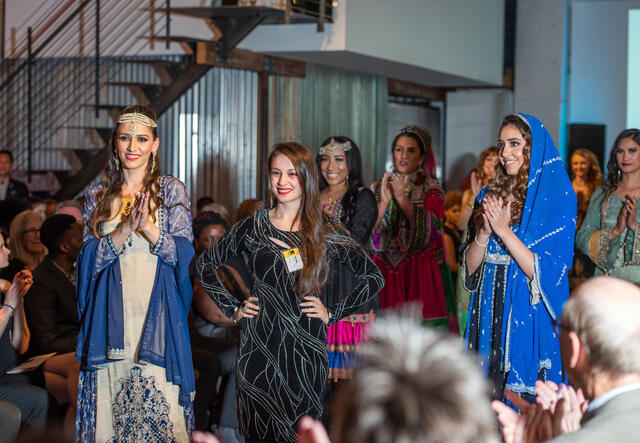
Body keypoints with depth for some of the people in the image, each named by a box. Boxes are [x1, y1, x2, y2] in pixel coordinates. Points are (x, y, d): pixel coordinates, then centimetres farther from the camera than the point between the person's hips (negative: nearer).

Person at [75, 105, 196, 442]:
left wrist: (149, 228, -18)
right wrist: (124, 231, -12)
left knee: (158, 403, -9)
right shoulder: (98, 196, 12)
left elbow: (183, 253, -1)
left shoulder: (171, 190, 6)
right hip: (111, 316, 2)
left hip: (156, 315, -2)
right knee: (108, 409, 0)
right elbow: (89, 258, 4)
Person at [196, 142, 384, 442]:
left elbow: (373, 277, 6)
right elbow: (204, 265, 12)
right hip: (260, 343, 1)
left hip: (305, 347, 0)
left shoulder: (324, 232, 2)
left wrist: (332, 313, 1)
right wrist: (232, 308, 5)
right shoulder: (253, 226, 4)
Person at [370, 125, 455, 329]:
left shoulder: (431, 190, 6)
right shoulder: (378, 188, 12)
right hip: (384, 272, 2)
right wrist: (384, 203, -12)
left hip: (421, 274, -2)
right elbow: (370, 236, 1)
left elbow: (430, 230, -11)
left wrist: (403, 198, -16)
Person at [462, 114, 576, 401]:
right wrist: (484, 232, -12)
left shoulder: (557, 198, -5)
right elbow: (469, 268, 6)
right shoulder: (490, 195, 9)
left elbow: (547, 273, -14)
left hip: (529, 315, -5)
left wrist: (504, 231, -19)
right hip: (489, 311, 5)